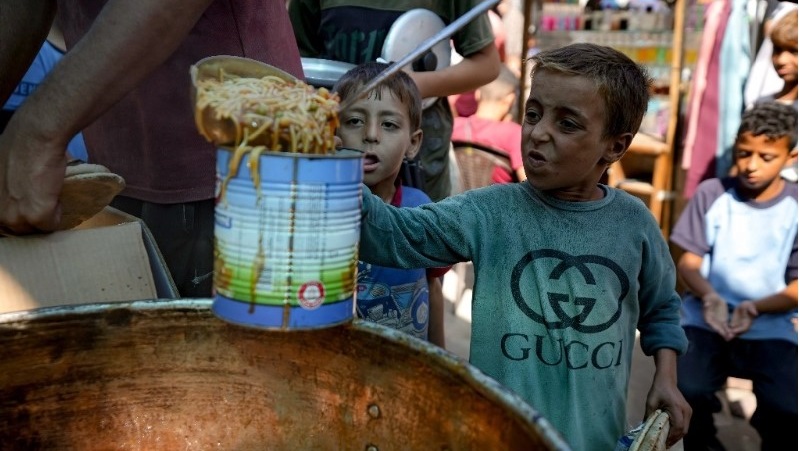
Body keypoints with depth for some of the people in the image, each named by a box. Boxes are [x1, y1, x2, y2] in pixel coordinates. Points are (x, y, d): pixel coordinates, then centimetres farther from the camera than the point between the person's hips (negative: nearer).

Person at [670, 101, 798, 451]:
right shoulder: (711, 193, 0)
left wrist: (756, 308, -20)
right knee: (688, 390, -27)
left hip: (771, 326, 0)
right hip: (707, 317, 0)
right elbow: (688, 262, 2)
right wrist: (708, 295, -19)